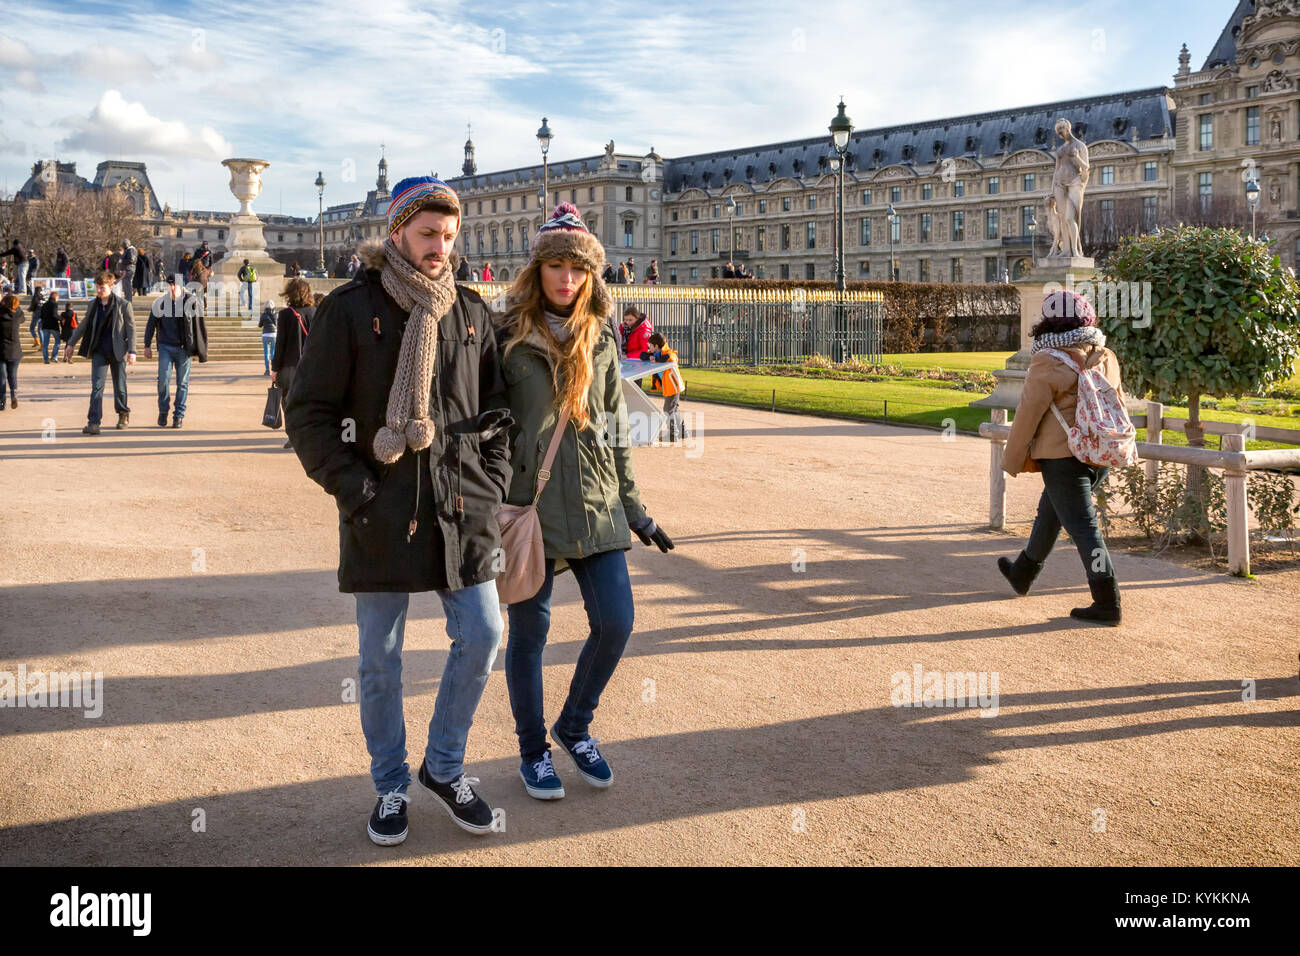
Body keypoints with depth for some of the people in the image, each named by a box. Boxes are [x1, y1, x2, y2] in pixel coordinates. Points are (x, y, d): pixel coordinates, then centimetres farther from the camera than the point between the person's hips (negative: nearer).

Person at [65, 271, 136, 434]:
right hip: (99, 352, 3)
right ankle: (93, 423, -13)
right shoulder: (93, 306, 7)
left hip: (117, 352, -3)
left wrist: (132, 351, -13)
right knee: (96, 386, -8)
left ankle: (123, 414, 33)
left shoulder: (123, 305, -5)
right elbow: (83, 326, 19)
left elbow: (131, 328, -5)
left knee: (119, 386, 9)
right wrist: (71, 344, 19)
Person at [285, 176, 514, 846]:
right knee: (380, 661, 7)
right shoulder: (350, 309, -3)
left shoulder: (471, 312, 9)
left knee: (481, 639, 4)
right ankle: (390, 785, 26)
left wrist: (493, 482, 5)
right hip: (383, 513, -3)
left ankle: (444, 766, 26)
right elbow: (308, 414, -3)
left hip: (463, 509, 3)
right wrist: (355, 489, -11)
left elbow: (497, 407, 17)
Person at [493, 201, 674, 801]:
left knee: (616, 622, -1)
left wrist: (635, 510, 13)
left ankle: (575, 726, 24)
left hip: (595, 504, 4)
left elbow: (617, 429, 14)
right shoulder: (506, 336, -3)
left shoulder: (600, 339, 9)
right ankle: (532, 748, 25)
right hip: (528, 504, -3)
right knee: (529, 632, 5)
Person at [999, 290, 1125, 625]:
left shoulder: (1048, 364, -15)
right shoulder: (1106, 358, 6)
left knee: (1082, 526, -4)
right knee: (1050, 512, 23)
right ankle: (1022, 574, 39)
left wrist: (1012, 461, 0)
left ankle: (1107, 603, -4)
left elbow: (1028, 416, -11)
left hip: (1063, 457, -8)